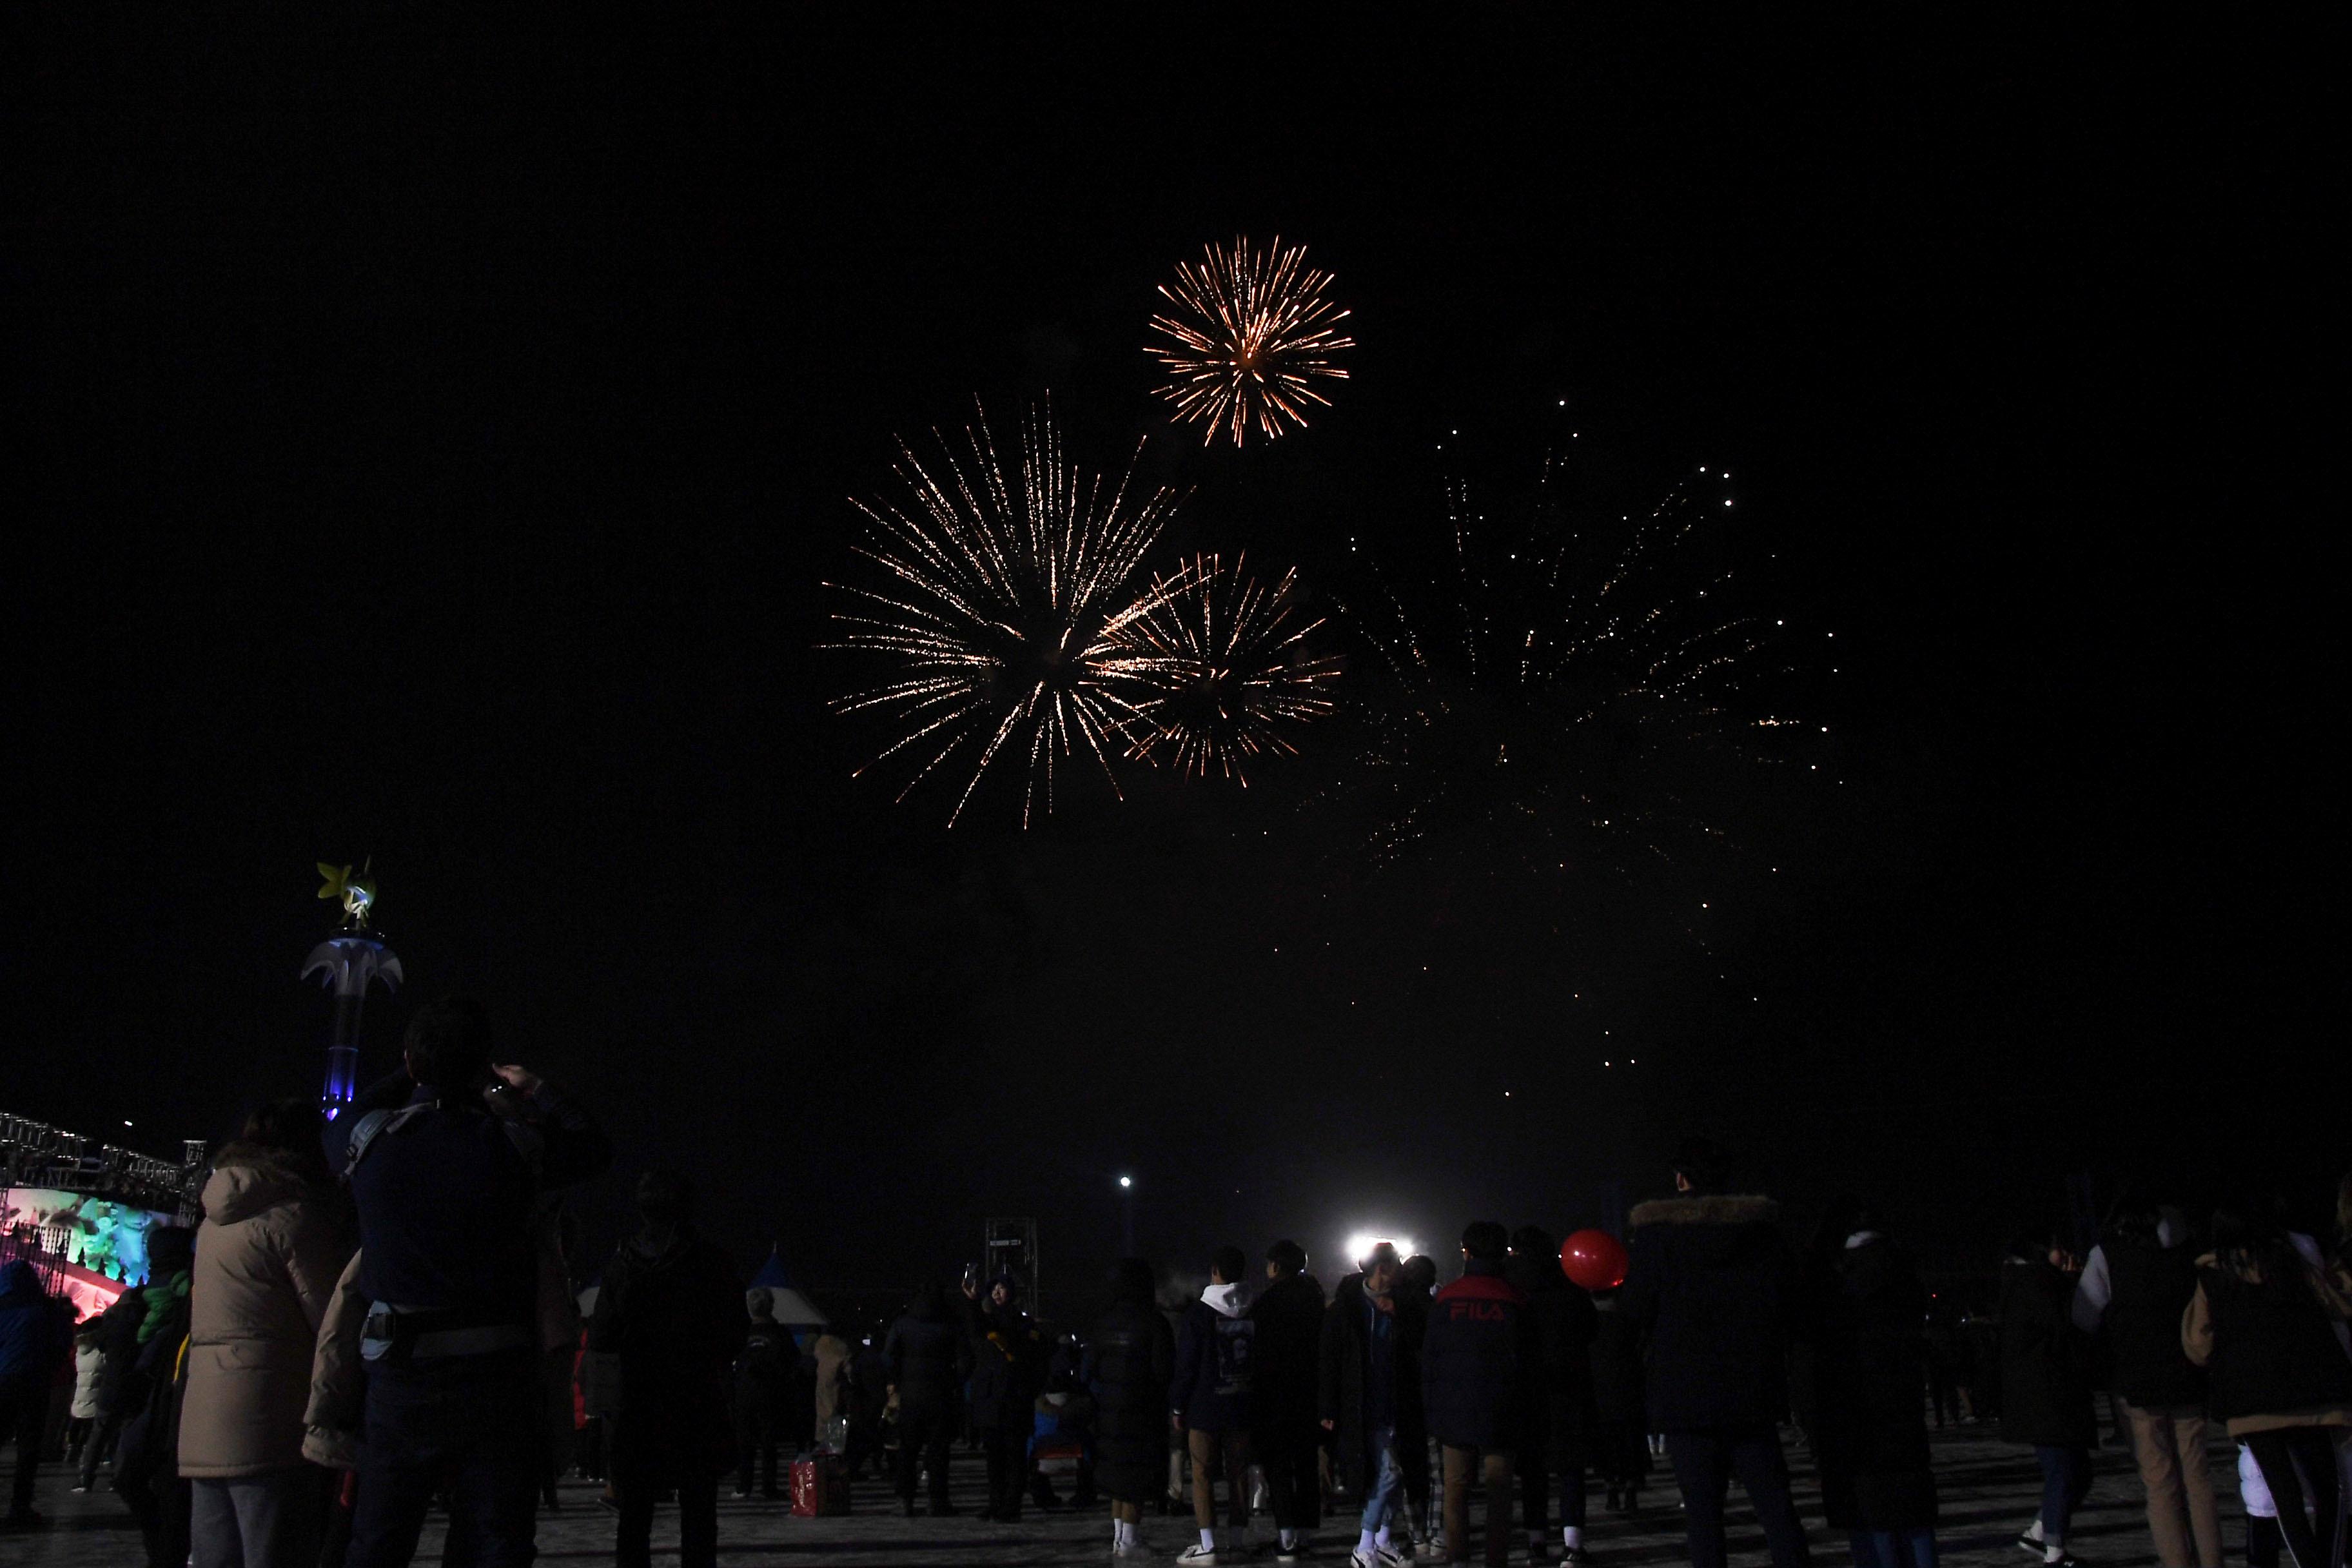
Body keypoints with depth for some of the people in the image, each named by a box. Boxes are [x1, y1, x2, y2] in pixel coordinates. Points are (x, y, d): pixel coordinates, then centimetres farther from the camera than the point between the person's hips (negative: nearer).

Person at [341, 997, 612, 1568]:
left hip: (400, 1371, 2)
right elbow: (595, 1149, 9)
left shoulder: (371, 1138, -3)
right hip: (493, 1372, -2)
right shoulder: (510, 1141, -8)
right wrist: (536, 1091, 21)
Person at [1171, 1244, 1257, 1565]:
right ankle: (1240, 1539, 15)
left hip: (1204, 1407, -4)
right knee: (1239, 1472, 11)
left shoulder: (1198, 1313, -9)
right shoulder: (1252, 1313, 2)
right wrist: (1255, 1401, 15)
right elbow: (1260, 1360, 8)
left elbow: (1186, 1364, -8)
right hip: (1241, 1406, 4)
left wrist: (1177, 1406, 0)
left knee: (1203, 1474, 1)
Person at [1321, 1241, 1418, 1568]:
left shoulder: (1398, 1308, 8)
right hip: (1361, 1409, -5)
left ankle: (1383, 1542, 26)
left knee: (1389, 1475, 11)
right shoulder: (1346, 1307, -7)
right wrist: (1328, 1409, -9)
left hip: (1394, 1407, 5)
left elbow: (1413, 1352, 10)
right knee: (1389, 1474, -12)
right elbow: (1328, 1359, -7)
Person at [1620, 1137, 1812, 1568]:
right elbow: (1789, 1306, 7)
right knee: (1774, 1500, 7)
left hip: (1686, 1393, -3)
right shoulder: (1763, 1227, 3)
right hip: (1753, 1392, 3)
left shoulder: (1656, 1232, -6)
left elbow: (1636, 1313, -6)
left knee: (1702, 1507, 2)